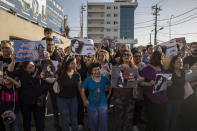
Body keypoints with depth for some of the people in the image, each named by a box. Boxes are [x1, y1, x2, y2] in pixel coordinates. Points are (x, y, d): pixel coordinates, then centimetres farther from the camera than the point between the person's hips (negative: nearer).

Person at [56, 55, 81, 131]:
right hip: (62, 99, -2)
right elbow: (57, 86, 0)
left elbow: (79, 88, 0)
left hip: (73, 99, 3)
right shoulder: (61, 73, -13)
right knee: (65, 120, 7)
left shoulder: (77, 75, -5)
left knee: (74, 118, 14)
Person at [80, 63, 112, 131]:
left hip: (103, 105, 1)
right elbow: (82, 90, -5)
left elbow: (109, 86, 16)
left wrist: (109, 94, 8)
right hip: (92, 106, -1)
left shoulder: (104, 78, -2)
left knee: (104, 125, 6)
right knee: (93, 125, 13)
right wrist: (84, 100, -15)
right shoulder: (88, 80, -8)